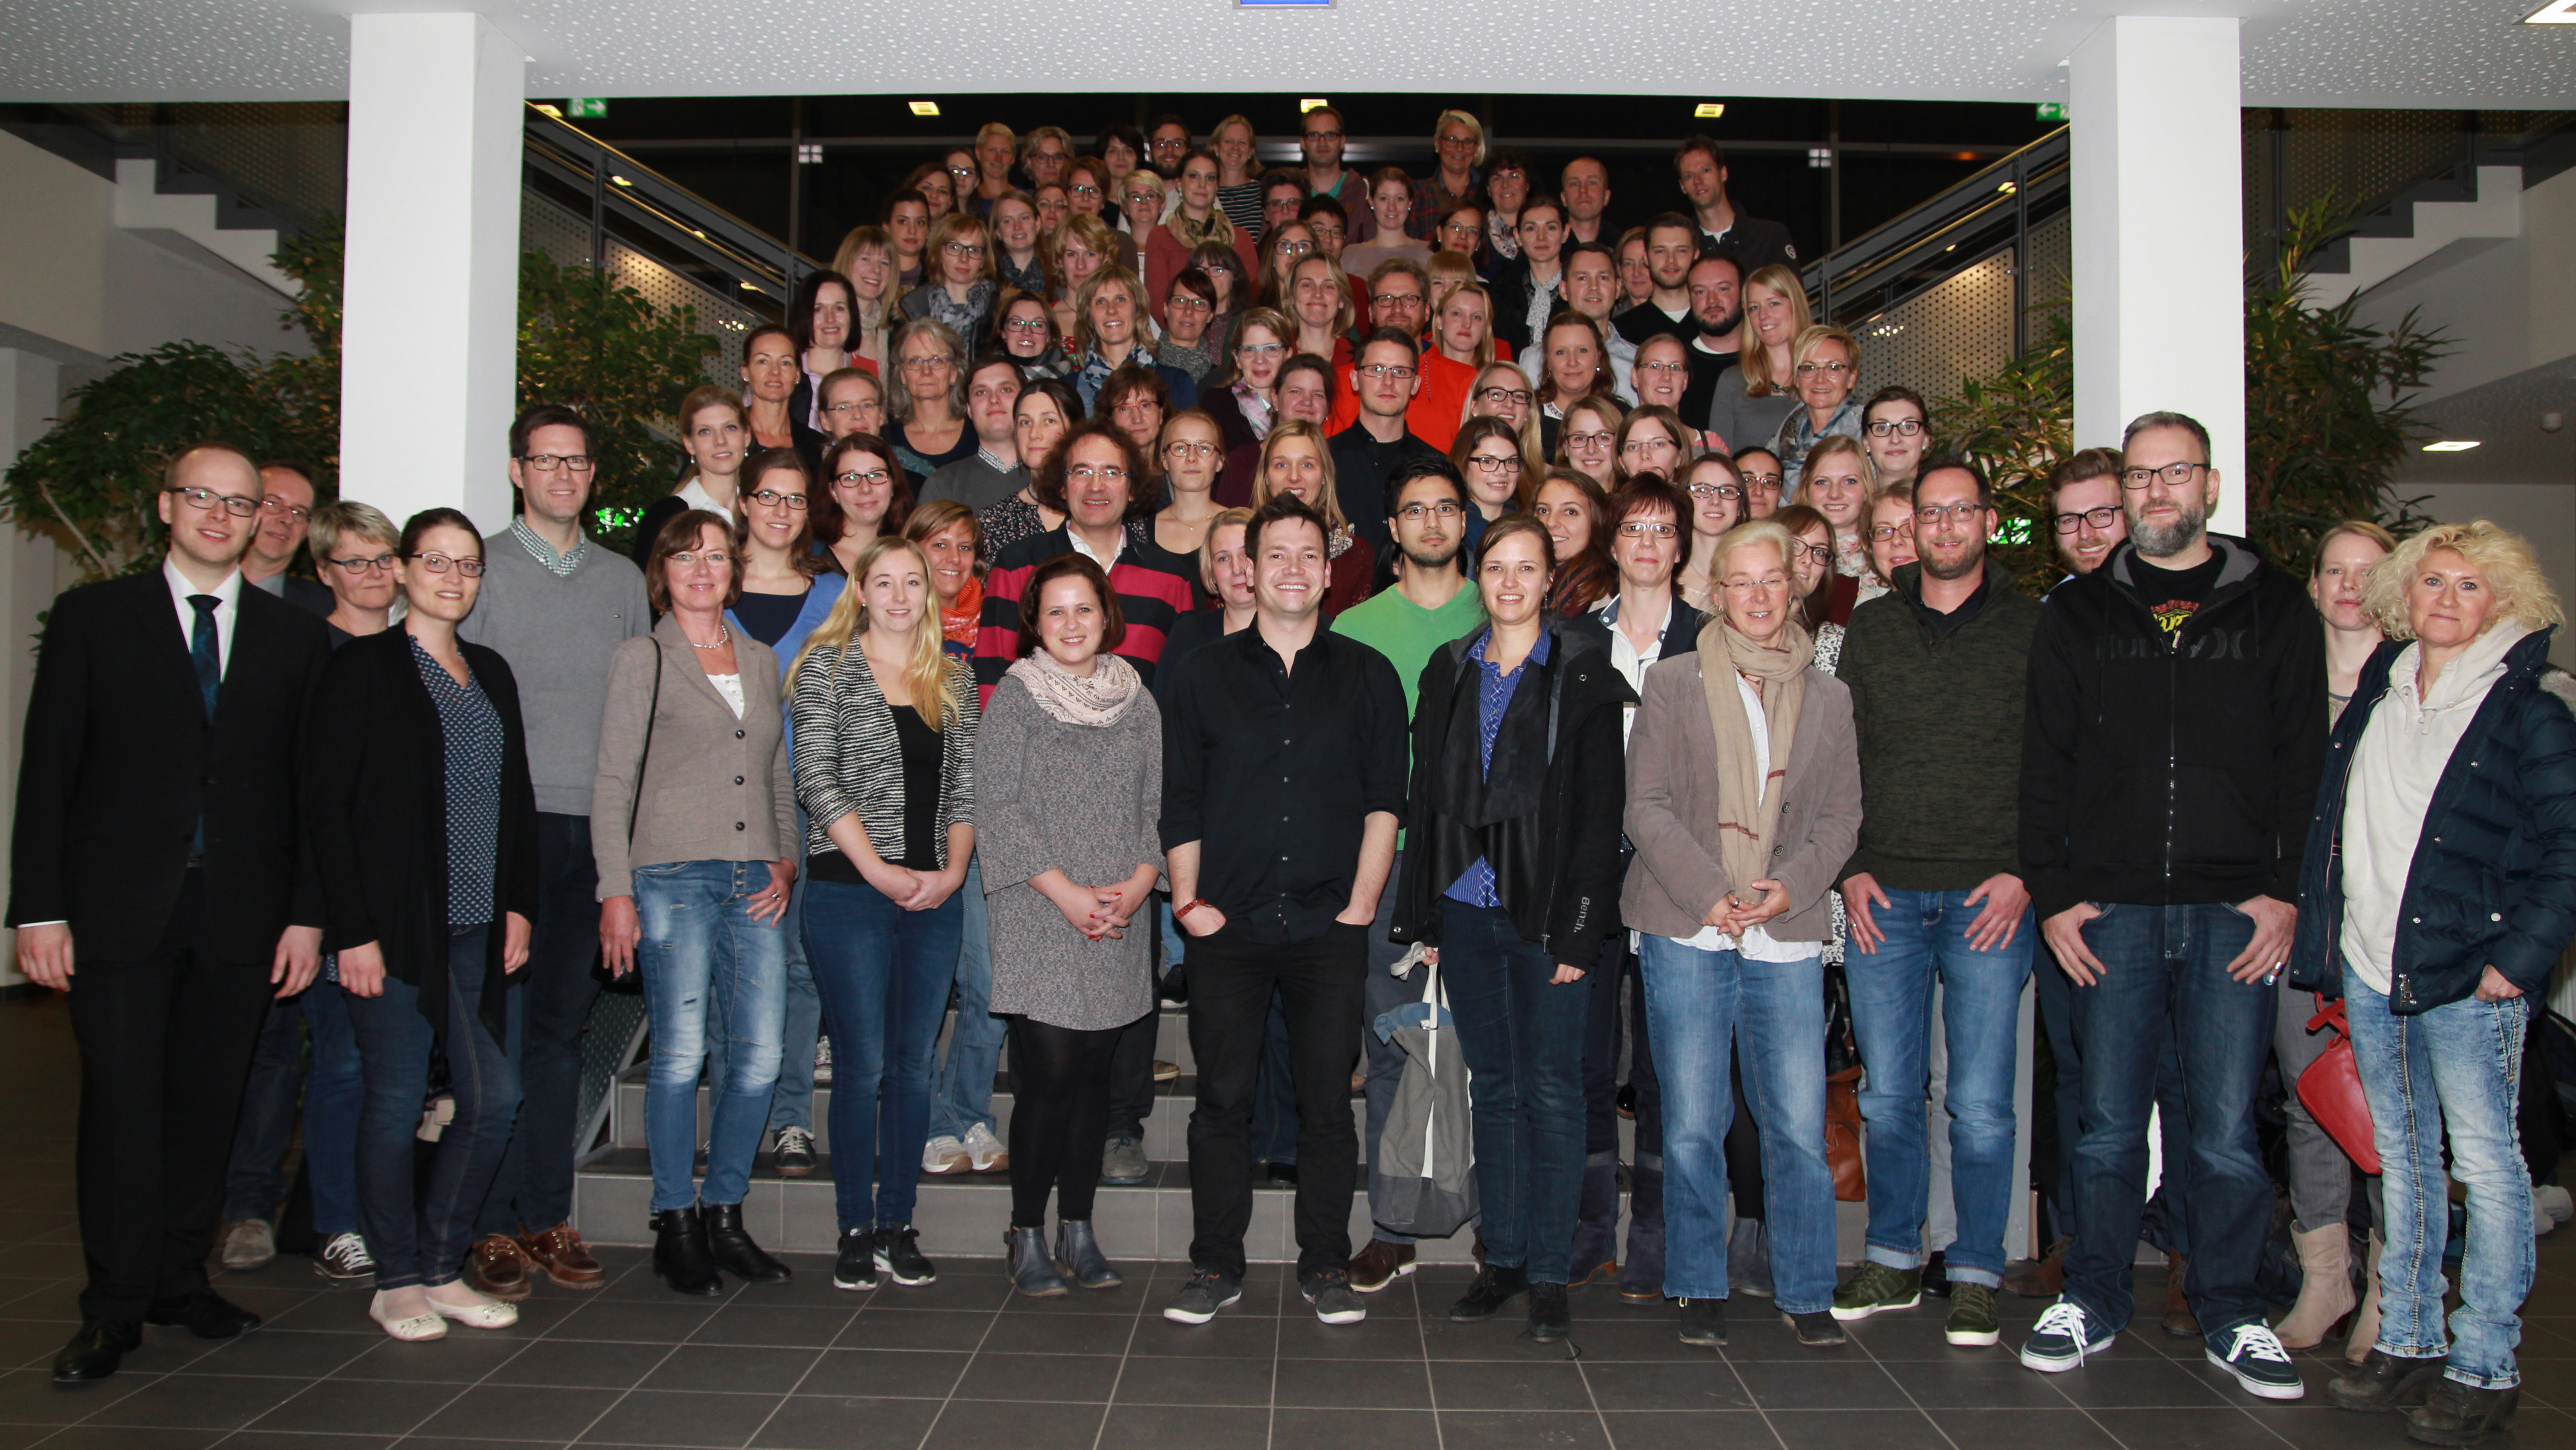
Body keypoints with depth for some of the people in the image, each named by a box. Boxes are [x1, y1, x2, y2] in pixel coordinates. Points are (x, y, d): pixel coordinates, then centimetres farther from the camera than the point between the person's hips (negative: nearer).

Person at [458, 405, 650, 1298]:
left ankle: (550, 1217, 14)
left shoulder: (623, 579, 14)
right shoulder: (481, 569, 3)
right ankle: (496, 1226, 6)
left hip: (596, 826, 3)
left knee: (562, 1027, 8)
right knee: (503, 1026, -2)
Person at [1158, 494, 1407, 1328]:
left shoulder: (1367, 675, 9)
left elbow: (1385, 797, 5)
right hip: (1228, 925, 0)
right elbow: (1179, 801, 9)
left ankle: (1325, 1268, 15)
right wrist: (1187, 900, -1)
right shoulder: (1207, 675, 9)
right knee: (1222, 1100, 3)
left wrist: (1362, 901, -3)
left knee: (1328, 1103, 2)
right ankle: (1216, 1267, 14)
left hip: (1330, 925, 0)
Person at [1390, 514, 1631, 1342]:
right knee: (1492, 1085, 11)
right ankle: (1503, 1259, 20)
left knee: (1552, 1089, 0)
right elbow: (1425, 796, 13)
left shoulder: (1585, 674, -1)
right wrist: (1423, 914, 7)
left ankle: (1549, 1273, 9)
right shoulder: (1449, 671, 11)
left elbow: (1599, 810, -5)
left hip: (1546, 914, -4)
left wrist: (1579, 927, -11)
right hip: (1467, 908, 4)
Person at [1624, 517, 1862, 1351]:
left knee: (1799, 1124, -1)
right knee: (1692, 1124, 3)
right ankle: (1701, 1288, 18)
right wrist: (1710, 892, -12)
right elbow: (1646, 806, -1)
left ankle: (1806, 1292, 15)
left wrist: (1793, 885, -9)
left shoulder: (1828, 697, 12)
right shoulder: (1672, 684, 5)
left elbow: (1841, 815, 10)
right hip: (1687, 934, -1)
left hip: (1787, 937, 2)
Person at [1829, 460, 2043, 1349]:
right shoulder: (1872, 628, 12)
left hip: (1989, 900, -2)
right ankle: (1894, 1259, 21)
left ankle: (1976, 1275, 13)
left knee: (1980, 1104, 0)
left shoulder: (2032, 628, 5)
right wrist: (1849, 868, 2)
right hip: (1884, 898, 2)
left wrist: (2025, 873, -8)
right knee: (1889, 1097, 7)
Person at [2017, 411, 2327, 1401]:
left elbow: (2305, 758, 4)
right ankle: (2094, 1300, 20)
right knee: (2109, 1121, 6)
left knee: (2227, 1126, 3)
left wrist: (2286, 890, -5)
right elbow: (2045, 762, 7)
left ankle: (2231, 1317, 18)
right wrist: (2052, 894, -1)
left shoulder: (2275, 607, 8)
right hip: (2112, 909, 1)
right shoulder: (2077, 613, 10)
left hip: (2235, 910, 0)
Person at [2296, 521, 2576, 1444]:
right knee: (2400, 1159, 13)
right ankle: (2407, 1342, 24)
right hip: (2370, 969, 6)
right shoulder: (2377, 689, 11)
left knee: (2484, 1161, 1)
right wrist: (2322, 939, 12)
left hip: (2465, 976, -6)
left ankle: (2484, 1367, 10)